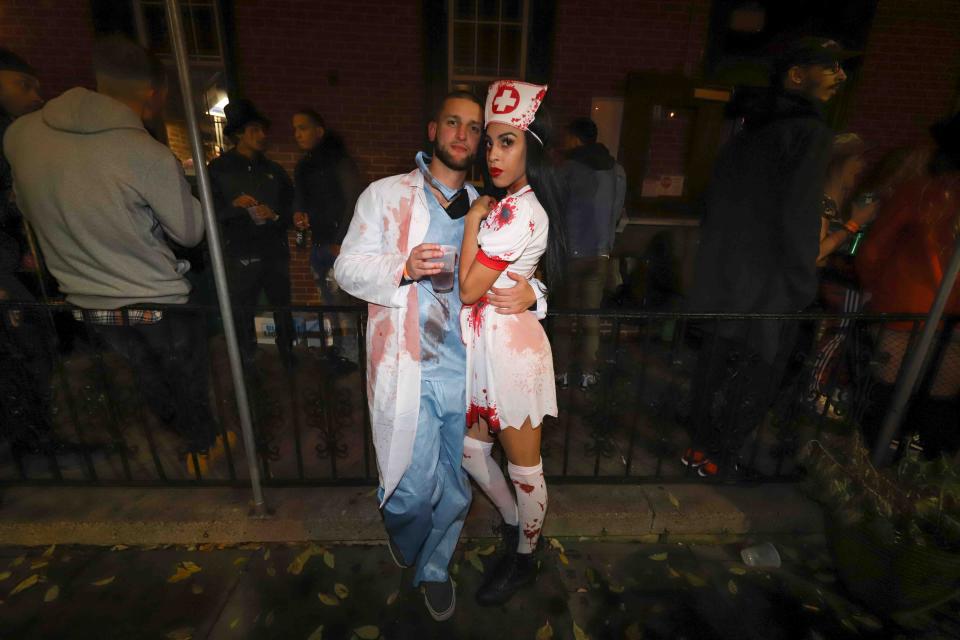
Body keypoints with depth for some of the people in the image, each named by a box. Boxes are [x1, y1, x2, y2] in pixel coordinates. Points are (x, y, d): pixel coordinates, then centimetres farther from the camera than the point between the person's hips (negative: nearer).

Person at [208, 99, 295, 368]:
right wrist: (233, 205, -16)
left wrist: (274, 215, -8)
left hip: (275, 252, 3)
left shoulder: (274, 170, 15)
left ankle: (289, 361, 19)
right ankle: (247, 366, 11)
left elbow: (291, 209, 12)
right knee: (242, 316, -1)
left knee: (283, 312, 6)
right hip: (240, 256, -2)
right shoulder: (219, 168, 6)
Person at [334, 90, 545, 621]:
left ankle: (434, 567, 44)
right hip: (408, 370, -3)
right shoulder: (385, 195, 4)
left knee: (454, 488, 14)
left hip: (467, 369, 3)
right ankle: (403, 542, 42)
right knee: (415, 487, 4)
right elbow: (348, 266, 0)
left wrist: (528, 292, -9)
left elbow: (519, 268, 16)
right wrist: (404, 267, -19)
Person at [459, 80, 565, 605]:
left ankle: (525, 557, 39)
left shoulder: (517, 212, -21)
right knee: (471, 448, 22)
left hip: (509, 348, -10)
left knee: (524, 466, 13)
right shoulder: (509, 204, 11)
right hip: (486, 345, 10)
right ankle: (515, 523, 47)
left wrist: (472, 221, -12)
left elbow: (468, 289, -19)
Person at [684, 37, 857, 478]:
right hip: (768, 289, -7)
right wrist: (802, 292, -10)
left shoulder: (744, 136, 14)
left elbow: (715, 209, 16)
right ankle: (717, 458, 19)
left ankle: (701, 447, 28)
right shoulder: (809, 132, -11)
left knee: (713, 367, 15)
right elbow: (799, 222, -17)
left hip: (722, 281, 8)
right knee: (754, 380, 7)